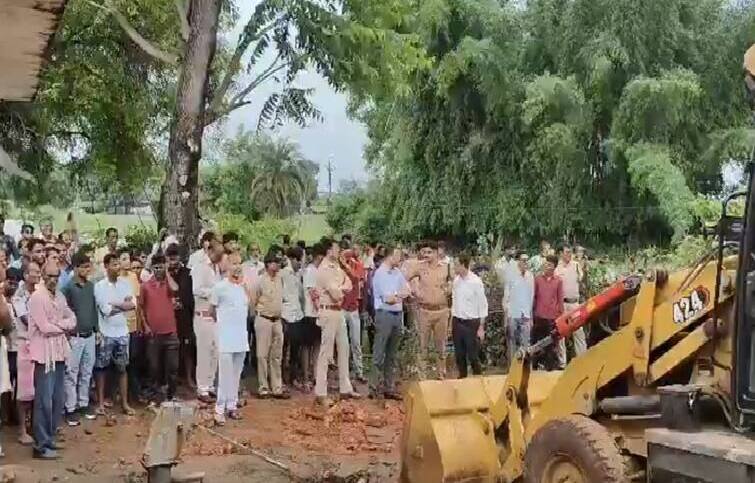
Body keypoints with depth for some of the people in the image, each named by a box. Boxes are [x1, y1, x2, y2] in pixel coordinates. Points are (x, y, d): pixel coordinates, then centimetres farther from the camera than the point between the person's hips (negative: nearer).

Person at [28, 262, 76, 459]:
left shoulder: (60, 296, 12)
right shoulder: (37, 297, -12)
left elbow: (72, 320, 10)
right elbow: (45, 328, -18)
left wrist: (58, 324, -9)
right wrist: (63, 326, -1)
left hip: (59, 352, 8)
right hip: (45, 354, -8)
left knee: (58, 399, 13)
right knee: (44, 400, -4)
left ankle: (50, 437, 24)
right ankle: (40, 445, 2)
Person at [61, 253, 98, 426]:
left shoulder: (91, 286, 8)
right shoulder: (68, 287, -10)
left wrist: (97, 330, 14)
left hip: (90, 336, 6)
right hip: (74, 337, -6)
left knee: (87, 372, 13)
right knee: (71, 373, 0)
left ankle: (83, 404, 23)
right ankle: (70, 408, 6)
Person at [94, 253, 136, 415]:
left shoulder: (125, 283, 3)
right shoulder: (99, 286, -9)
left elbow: (133, 305, -7)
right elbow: (106, 310, -16)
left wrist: (114, 303, -16)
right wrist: (123, 304, -10)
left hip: (122, 332, 3)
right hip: (105, 334, -3)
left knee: (122, 368, 9)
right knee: (101, 368, 5)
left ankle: (125, 403, 16)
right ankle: (101, 403, 16)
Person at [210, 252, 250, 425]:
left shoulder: (243, 286, 8)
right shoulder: (220, 286, -9)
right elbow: (213, 309, 3)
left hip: (241, 336, 6)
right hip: (226, 336, -6)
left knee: (236, 374, 11)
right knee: (225, 374, -6)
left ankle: (232, 405, 19)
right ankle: (220, 409, -2)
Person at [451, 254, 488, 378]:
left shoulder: (476, 281, -13)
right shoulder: (456, 280, 3)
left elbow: (482, 305, -9)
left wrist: (481, 327, -11)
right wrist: (452, 323, 11)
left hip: (471, 322, -5)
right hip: (457, 322, 5)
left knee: (473, 356, 0)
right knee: (459, 355, 13)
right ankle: (462, 377, 27)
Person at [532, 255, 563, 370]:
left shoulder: (558, 281, 1)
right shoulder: (537, 279, 2)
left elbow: (560, 299, 5)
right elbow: (533, 297, 6)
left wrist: (561, 315, 3)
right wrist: (531, 314, 5)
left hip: (553, 317, -1)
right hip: (539, 316, 1)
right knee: (537, 341, 6)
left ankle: (550, 365, 12)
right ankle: (535, 364, 15)